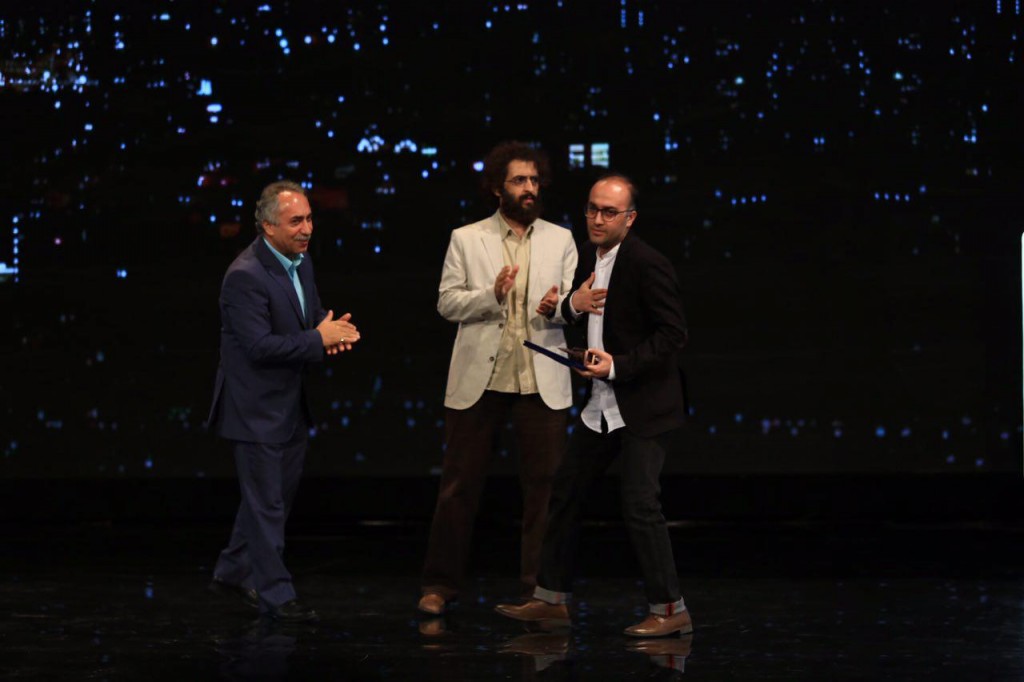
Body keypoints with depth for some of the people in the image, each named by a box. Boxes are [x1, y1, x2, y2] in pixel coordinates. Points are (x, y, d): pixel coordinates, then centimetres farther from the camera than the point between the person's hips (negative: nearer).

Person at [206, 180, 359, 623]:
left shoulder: (301, 262, 5)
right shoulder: (246, 276, -22)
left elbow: (314, 315, 17)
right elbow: (260, 346, -27)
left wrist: (335, 331, -6)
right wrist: (319, 340, -22)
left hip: (290, 404, 9)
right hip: (255, 409, -9)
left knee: (276, 497, 18)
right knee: (266, 504, -2)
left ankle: (232, 573, 33)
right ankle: (275, 594, 6)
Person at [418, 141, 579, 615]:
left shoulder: (560, 240, 9)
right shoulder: (466, 239, 4)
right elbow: (447, 303, 0)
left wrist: (557, 306, -16)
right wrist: (491, 294, -17)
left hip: (541, 381, 1)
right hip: (478, 379, -1)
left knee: (544, 485, 1)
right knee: (460, 484, 2)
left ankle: (540, 588, 10)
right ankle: (440, 584, 11)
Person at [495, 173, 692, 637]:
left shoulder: (647, 264, -17)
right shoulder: (588, 256, 8)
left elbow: (673, 333, -18)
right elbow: (572, 315, 19)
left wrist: (617, 365, -22)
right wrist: (573, 303, -5)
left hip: (644, 404, -9)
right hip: (603, 404, 9)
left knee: (640, 504, -10)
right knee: (566, 492, 12)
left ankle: (670, 610, 0)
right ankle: (551, 599, 22)